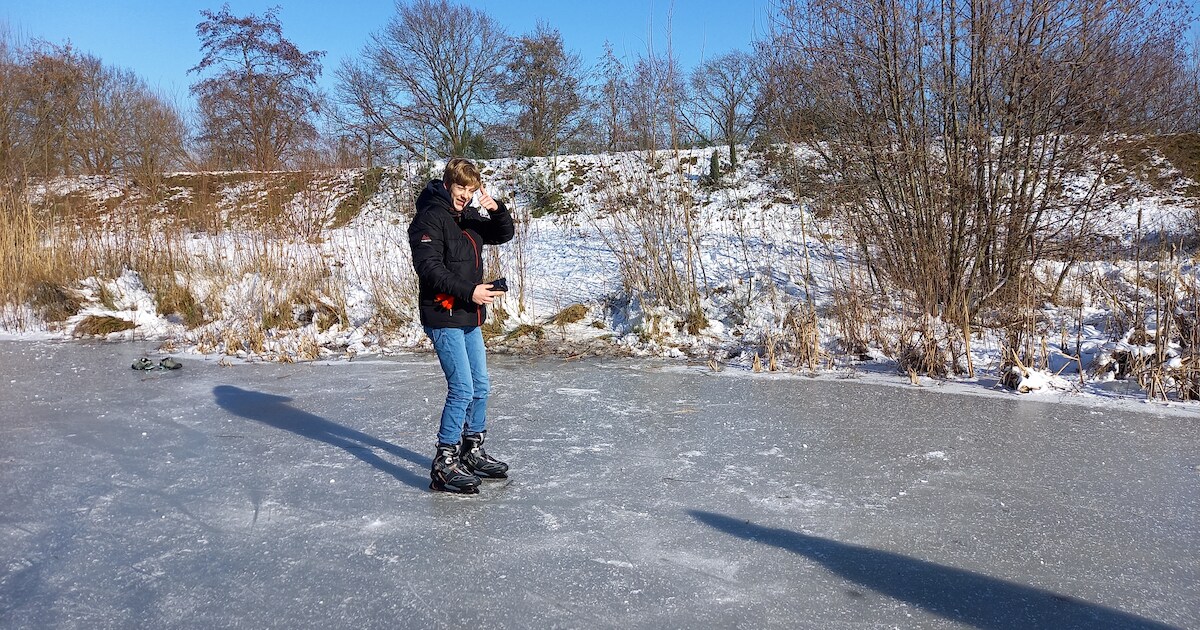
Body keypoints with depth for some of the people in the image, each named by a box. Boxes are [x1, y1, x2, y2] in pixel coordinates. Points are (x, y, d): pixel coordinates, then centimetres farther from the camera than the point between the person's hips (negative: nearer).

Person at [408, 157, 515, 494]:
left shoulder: (470, 217, 14)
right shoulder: (429, 218, -10)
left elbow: (504, 234, 18)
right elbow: (429, 267, -19)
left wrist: (497, 210, -2)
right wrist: (470, 291, -22)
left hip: (470, 318, 9)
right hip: (444, 317, -9)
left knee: (480, 386, 13)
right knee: (462, 389, -12)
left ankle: (473, 451, 28)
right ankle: (444, 465, -4)